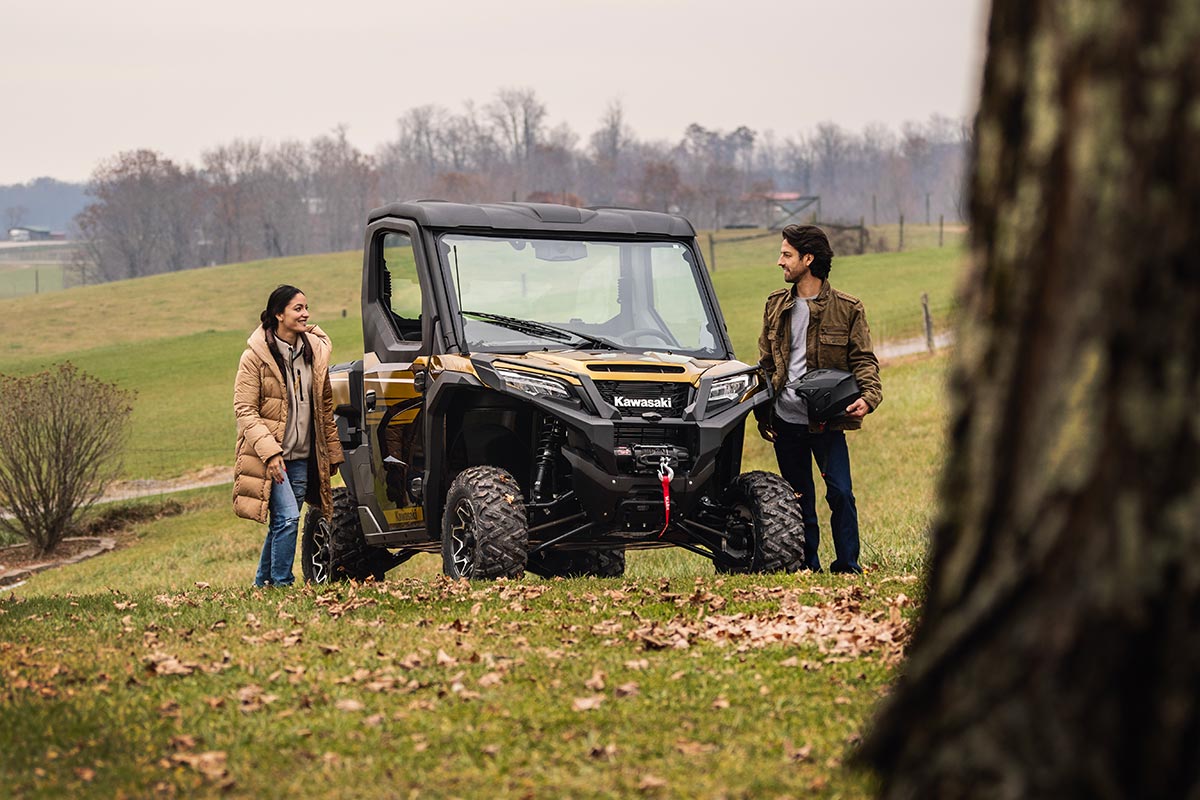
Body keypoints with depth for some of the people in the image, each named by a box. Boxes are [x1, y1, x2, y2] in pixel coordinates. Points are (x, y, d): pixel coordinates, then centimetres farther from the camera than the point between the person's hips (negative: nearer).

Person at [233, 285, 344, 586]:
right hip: (268, 456, -6)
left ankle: (262, 583, 23)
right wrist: (270, 451, -22)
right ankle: (282, 583, -10)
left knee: (281, 523, 9)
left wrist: (333, 452, 15)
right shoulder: (255, 357, -9)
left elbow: (325, 407, 17)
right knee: (288, 516, -17)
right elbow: (244, 410, -12)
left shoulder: (315, 351, 8)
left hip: (301, 457, 6)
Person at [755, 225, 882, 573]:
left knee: (840, 493, -9)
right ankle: (807, 567, 16)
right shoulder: (776, 305, 10)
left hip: (827, 420, -4)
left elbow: (863, 359, -2)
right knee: (799, 499, 8)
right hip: (785, 420, 4)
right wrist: (762, 413, 10)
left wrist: (868, 396, -21)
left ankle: (847, 567, 1)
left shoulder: (847, 308, -1)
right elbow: (765, 362, 15)